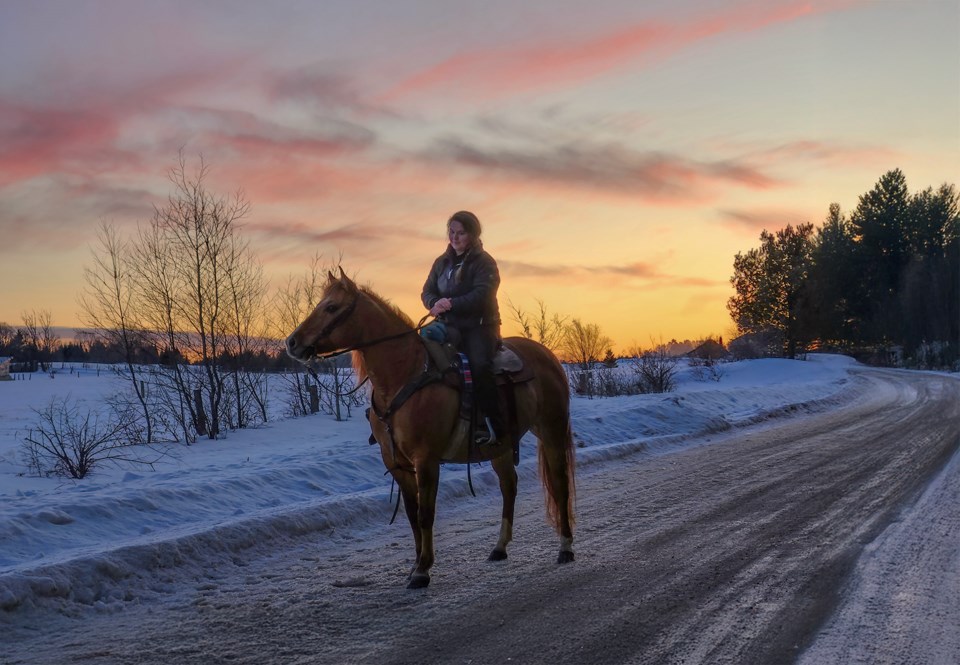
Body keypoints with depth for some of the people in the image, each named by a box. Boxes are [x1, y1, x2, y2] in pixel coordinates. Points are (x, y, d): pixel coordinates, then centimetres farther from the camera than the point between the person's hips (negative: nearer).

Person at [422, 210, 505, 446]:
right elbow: (427, 291, 12)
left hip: (480, 325, -6)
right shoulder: (442, 262, 14)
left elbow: (481, 295, -17)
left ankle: (493, 424, -26)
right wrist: (436, 303, -12)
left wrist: (452, 304, -25)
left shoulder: (484, 262, -5)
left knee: (479, 365, -30)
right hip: (448, 325, 6)